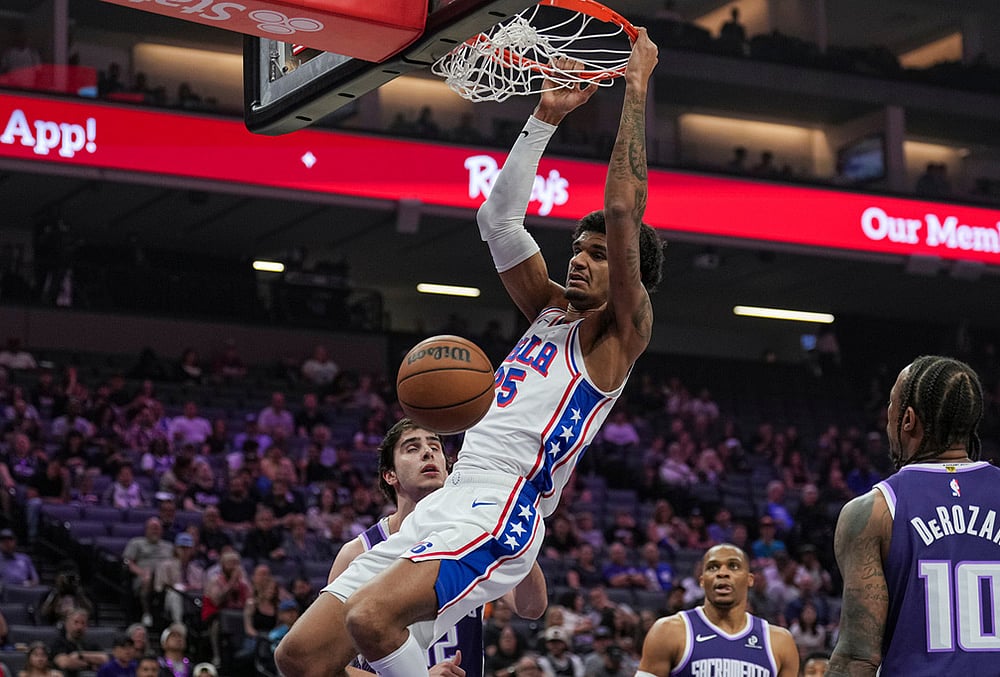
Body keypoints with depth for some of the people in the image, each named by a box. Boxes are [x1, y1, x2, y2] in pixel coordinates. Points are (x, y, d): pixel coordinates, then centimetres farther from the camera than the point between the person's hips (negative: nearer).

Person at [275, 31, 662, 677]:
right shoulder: (551, 312, 23)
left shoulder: (619, 333, 2)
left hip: (501, 516, -9)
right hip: (444, 507, 9)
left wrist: (636, 89, -4)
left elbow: (624, 211, -8)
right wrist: (547, 116, 17)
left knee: (371, 617, -33)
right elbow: (499, 220, 21)